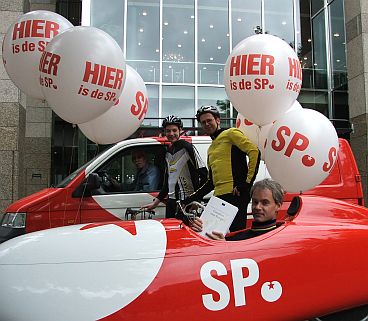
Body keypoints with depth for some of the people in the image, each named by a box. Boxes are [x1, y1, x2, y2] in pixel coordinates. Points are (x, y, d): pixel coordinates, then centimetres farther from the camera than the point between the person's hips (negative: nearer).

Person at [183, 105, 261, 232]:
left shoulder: (230, 133, 4)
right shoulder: (210, 149, 27)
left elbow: (254, 152, -9)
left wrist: (247, 183, -15)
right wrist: (189, 200, 24)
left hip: (235, 194, -8)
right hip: (219, 196, 8)